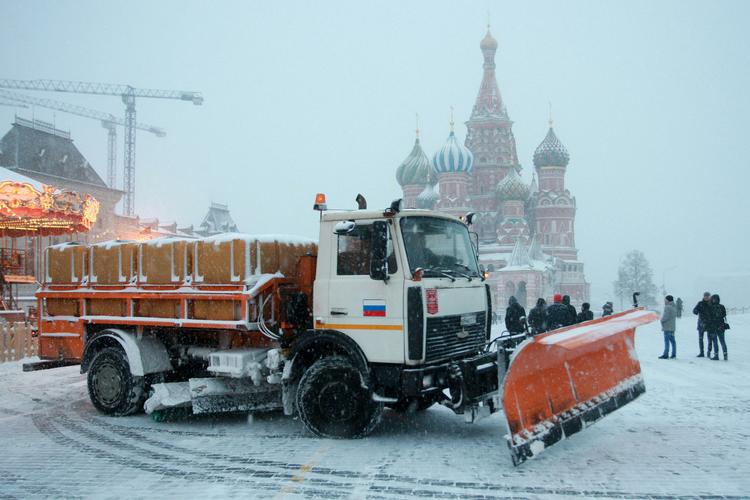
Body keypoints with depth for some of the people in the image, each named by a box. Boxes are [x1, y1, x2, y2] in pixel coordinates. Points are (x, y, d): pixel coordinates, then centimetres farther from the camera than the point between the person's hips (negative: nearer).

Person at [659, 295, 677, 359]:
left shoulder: (668, 307, -16)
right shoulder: (674, 307, 13)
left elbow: (665, 317, -20)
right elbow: (674, 316, 17)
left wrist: (662, 320, -1)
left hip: (667, 327, -9)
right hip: (672, 327, 9)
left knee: (667, 340, -7)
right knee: (672, 340, 11)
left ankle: (666, 354, -6)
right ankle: (674, 354, 14)